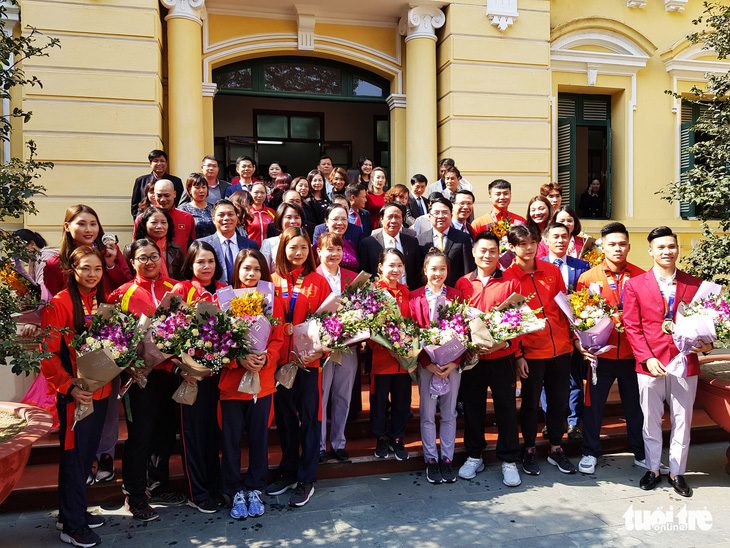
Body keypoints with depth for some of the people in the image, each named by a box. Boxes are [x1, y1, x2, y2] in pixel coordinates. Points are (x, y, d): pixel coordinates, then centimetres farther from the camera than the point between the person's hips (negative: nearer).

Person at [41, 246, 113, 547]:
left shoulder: (102, 302, 9)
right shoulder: (59, 303, -11)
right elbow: (48, 355, -13)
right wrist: (69, 386, -21)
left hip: (100, 392, 6)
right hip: (74, 395, -6)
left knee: (87, 454, 17)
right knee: (74, 457, 4)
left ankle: (75, 511, 34)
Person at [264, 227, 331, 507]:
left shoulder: (318, 281, 0)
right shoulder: (273, 281, 5)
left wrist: (319, 349, -14)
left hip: (308, 358, -2)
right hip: (280, 358, 3)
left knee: (309, 417, 4)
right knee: (284, 415, 14)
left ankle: (306, 479, 17)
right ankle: (288, 471, 30)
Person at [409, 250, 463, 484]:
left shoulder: (456, 296, 3)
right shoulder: (415, 297, 0)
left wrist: (454, 362, -10)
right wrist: (428, 363, -12)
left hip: (452, 363, 1)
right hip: (426, 364, -1)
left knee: (449, 414, 9)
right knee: (427, 414, 6)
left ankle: (447, 459, 22)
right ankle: (431, 460, 20)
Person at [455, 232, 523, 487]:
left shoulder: (510, 282, 2)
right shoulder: (462, 283, 6)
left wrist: (505, 342, -15)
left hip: (502, 356, -1)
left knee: (506, 406, 5)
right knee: (472, 406, 11)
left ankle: (509, 460, 21)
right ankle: (474, 456, 28)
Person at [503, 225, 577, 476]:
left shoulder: (552, 270, 5)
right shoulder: (506, 278, -7)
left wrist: (572, 338, 9)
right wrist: (517, 355, -9)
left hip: (560, 347, 4)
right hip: (531, 351, -3)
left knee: (559, 400, 13)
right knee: (530, 403, 9)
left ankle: (556, 449, 30)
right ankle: (529, 451, 27)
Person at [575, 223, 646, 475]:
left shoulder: (641, 276, 1)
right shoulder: (588, 277, -1)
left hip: (632, 354, 1)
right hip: (600, 353, -1)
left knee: (635, 404, 14)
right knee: (593, 403, 8)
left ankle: (641, 453, 33)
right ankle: (590, 453, 25)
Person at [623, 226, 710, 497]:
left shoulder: (695, 284, 5)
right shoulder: (635, 284, 0)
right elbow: (632, 326, -3)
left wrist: (707, 343, -10)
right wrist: (647, 358, -11)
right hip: (650, 364, -1)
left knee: (682, 422, 11)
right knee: (650, 422, 11)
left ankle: (677, 472, 28)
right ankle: (652, 469, 29)